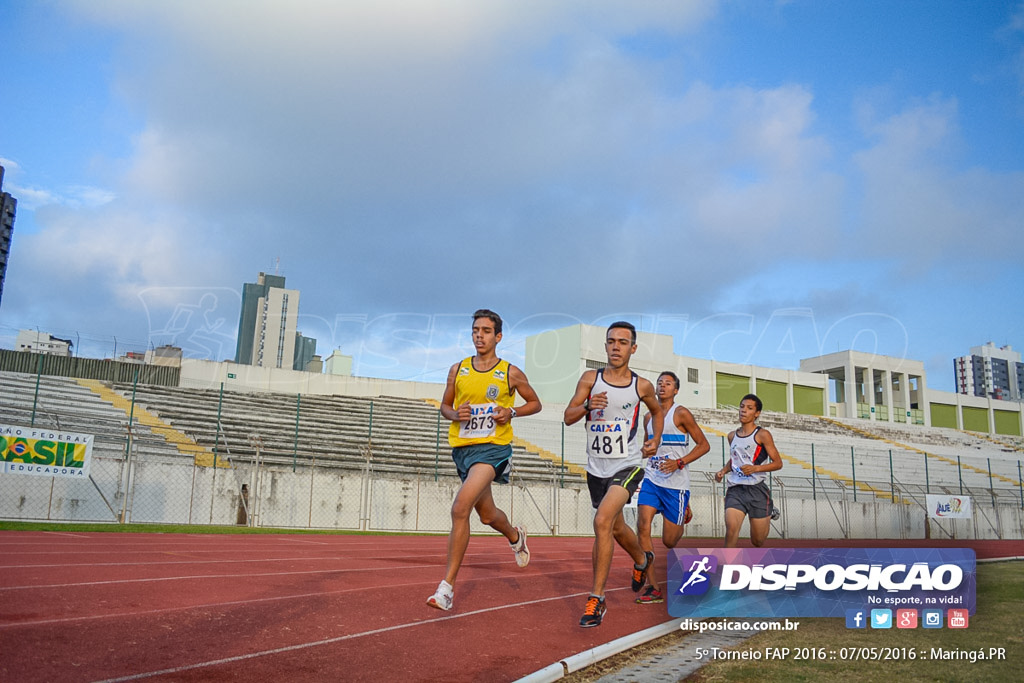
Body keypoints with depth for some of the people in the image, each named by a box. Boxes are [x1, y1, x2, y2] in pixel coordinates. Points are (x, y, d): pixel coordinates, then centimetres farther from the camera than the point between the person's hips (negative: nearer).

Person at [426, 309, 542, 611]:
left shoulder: (511, 373, 0)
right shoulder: (458, 370, 7)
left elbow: (535, 403, 12)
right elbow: (445, 405, 18)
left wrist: (511, 412, -7)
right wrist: (455, 414, -5)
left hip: (493, 447, -5)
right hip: (462, 447, 5)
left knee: (460, 508, -23)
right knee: (487, 515, 18)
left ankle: (448, 585, -15)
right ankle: (516, 536, 54)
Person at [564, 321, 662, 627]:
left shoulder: (642, 386, -1)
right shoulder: (590, 379, -1)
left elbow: (657, 410, 20)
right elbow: (568, 416, -5)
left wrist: (655, 439, 6)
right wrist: (587, 407, -24)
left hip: (627, 466, -3)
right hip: (597, 467, 3)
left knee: (602, 521, -23)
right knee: (616, 528, 20)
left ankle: (597, 598, -14)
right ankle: (642, 560, 52)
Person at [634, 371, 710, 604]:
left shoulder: (681, 414, -6)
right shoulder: (648, 417, 11)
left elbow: (704, 444, -7)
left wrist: (679, 463, -17)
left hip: (676, 484, -4)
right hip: (651, 480, 5)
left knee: (669, 540, 1)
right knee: (642, 526, -15)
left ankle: (683, 519, 38)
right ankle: (653, 588, -11)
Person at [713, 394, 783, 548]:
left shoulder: (762, 435, -4)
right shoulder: (732, 435, 12)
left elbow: (778, 463, -5)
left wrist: (755, 468, -20)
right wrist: (723, 471, 8)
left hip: (757, 490, -3)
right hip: (735, 490, 3)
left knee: (758, 541, 10)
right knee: (731, 528, -24)